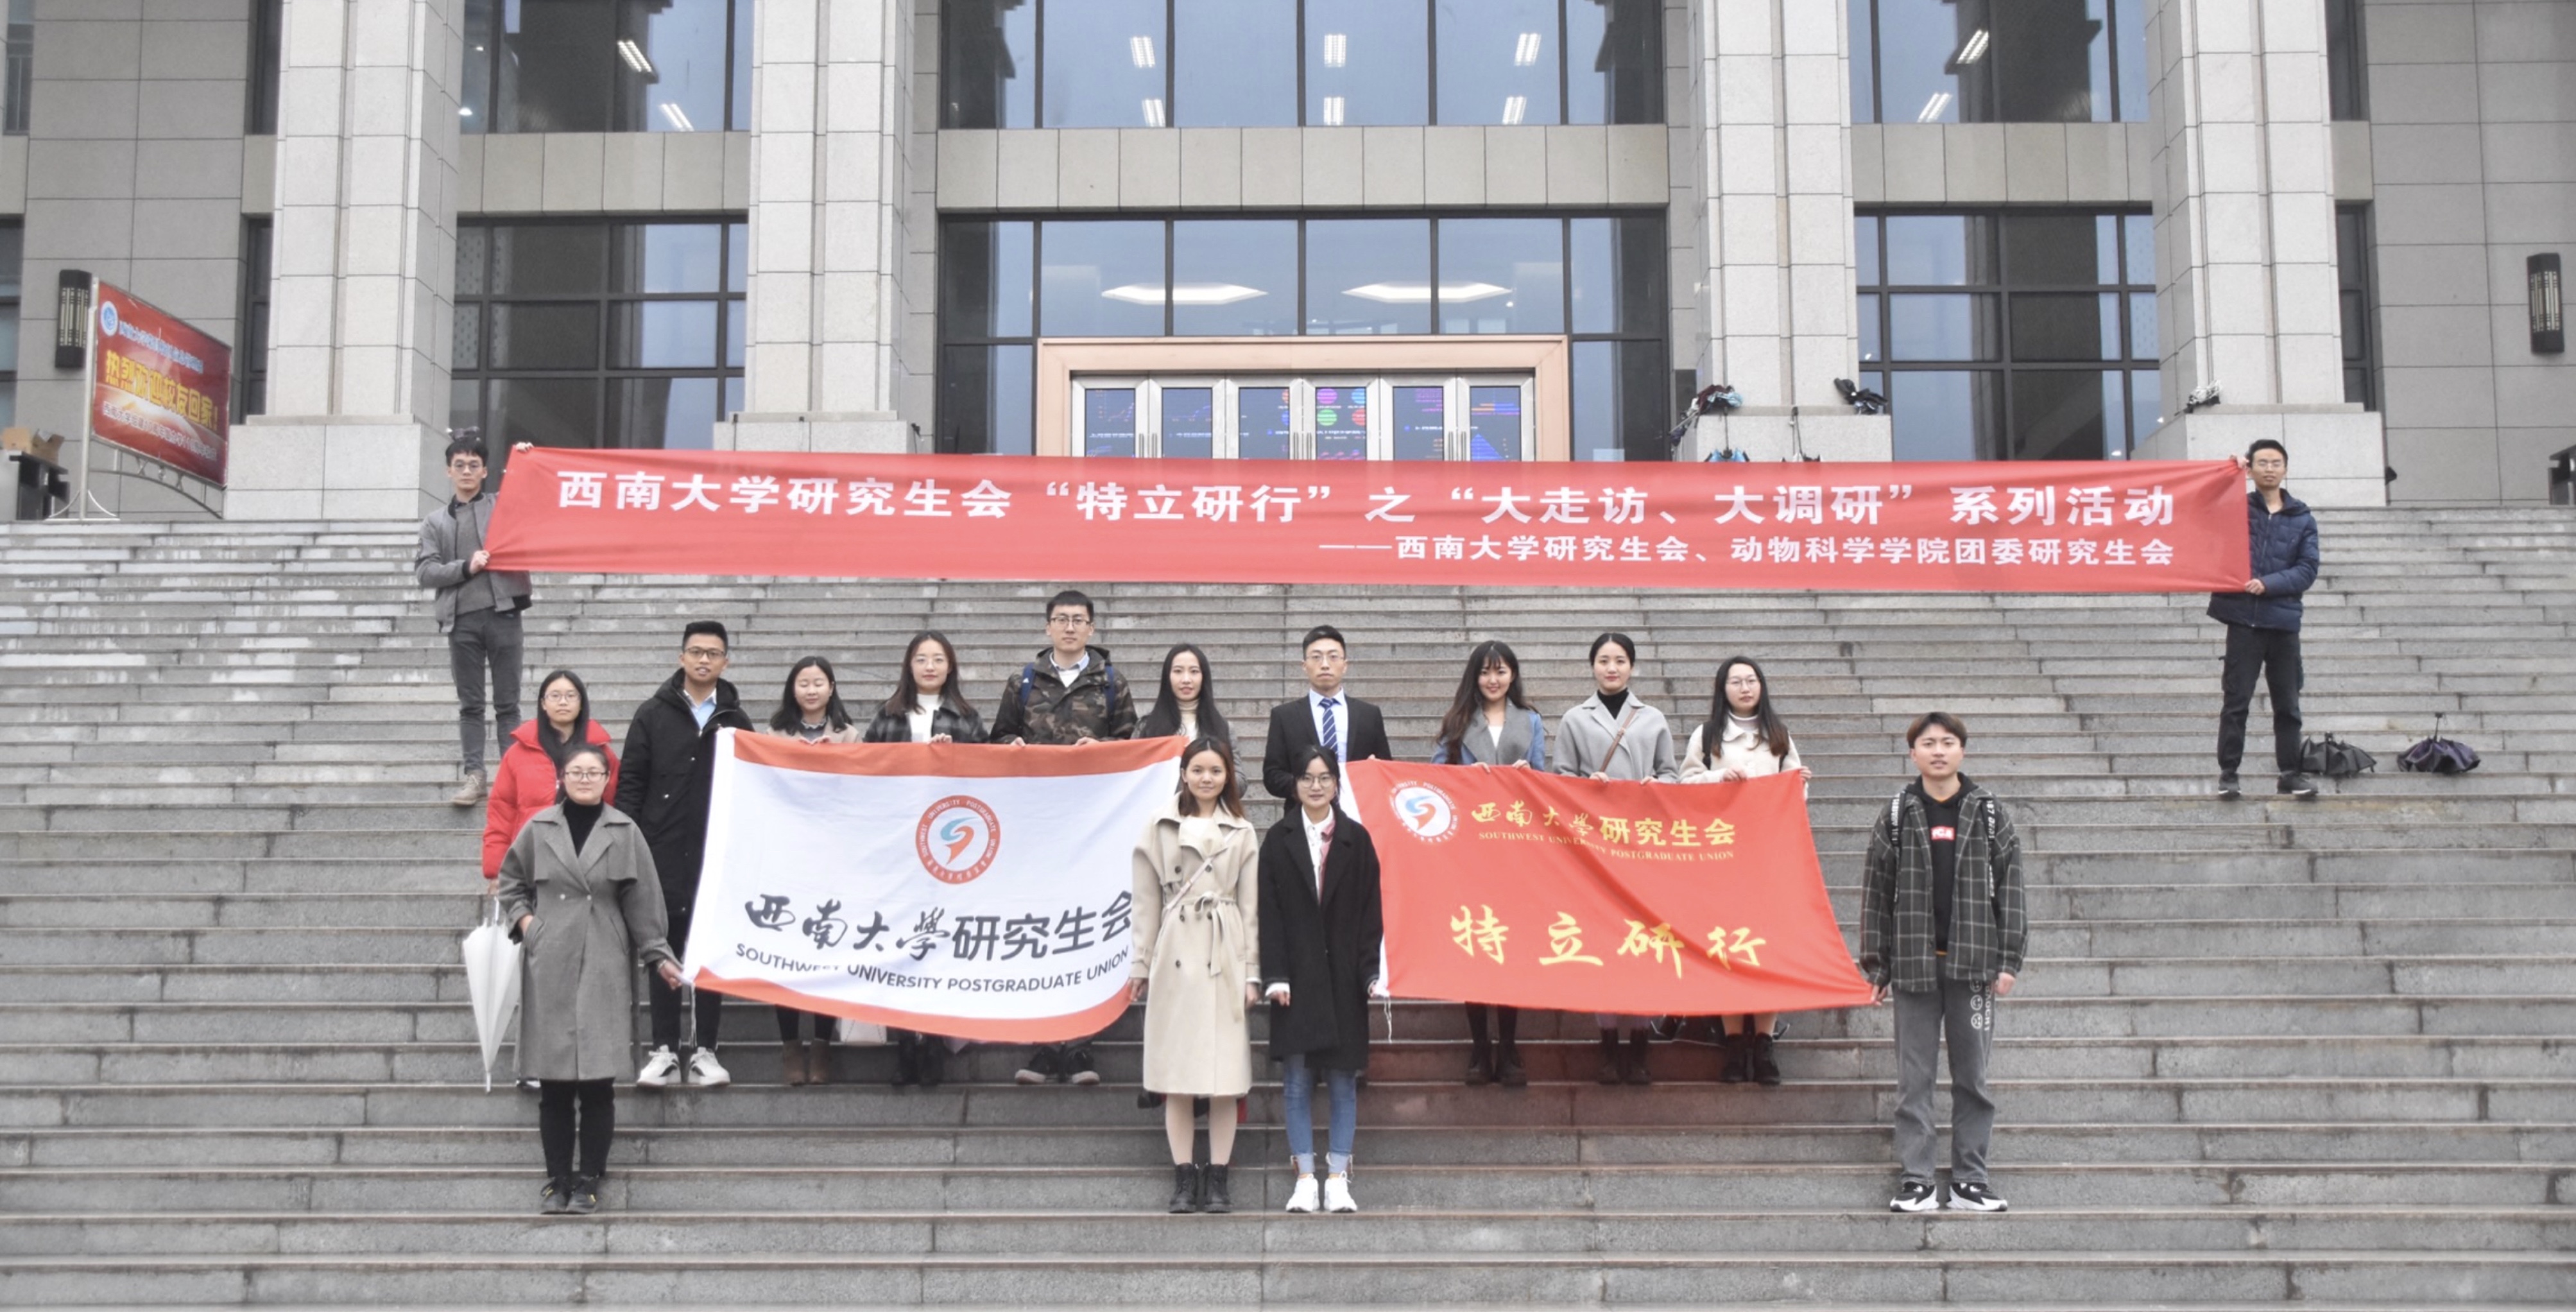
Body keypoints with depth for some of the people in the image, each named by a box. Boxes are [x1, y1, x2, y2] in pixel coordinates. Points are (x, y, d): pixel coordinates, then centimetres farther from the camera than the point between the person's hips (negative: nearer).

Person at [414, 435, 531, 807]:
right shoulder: (436, 522, 15)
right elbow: (424, 571, 6)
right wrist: (465, 567, -8)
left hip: (502, 612, -1)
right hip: (461, 619, 2)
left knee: (507, 703, 0)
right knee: (470, 704, 4)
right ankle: (472, 775, 5)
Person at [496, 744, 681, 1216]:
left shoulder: (624, 833, 3)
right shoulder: (538, 829, 5)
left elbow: (642, 901, 4)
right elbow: (510, 880, 19)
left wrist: (658, 956, 1)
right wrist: (523, 919, 4)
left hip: (603, 969, -1)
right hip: (549, 966, 1)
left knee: (598, 1083, -3)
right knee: (553, 1084, 3)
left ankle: (589, 1182, 6)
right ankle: (557, 1180, 13)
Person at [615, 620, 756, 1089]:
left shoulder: (736, 721, 7)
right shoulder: (653, 715, 4)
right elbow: (630, 782, 2)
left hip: (719, 856, 1)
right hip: (664, 855, -1)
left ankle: (705, 1051, 12)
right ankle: (664, 1050, 11)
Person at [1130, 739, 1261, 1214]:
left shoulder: (1241, 833, 11)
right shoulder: (1159, 829, 8)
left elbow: (1250, 907, 8)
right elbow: (1147, 902, 8)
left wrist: (1252, 972, 2)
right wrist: (1141, 966, 4)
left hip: (1225, 958, 1)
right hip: (1175, 955, 0)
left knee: (1226, 1071, -1)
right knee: (1176, 1072, 0)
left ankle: (1217, 1179, 5)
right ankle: (1184, 1178, 6)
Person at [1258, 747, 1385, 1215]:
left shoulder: (1356, 840, 5)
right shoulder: (1278, 840, 4)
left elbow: (1370, 911, 3)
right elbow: (1269, 911, 0)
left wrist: (1371, 972, -6)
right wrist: (1275, 976, -8)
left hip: (1342, 975, 0)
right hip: (1297, 976, 0)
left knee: (1343, 1079, 3)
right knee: (1297, 1079, 1)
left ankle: (1338, 1178, 8)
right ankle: (1305, 1178, 6)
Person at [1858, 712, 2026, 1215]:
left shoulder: (1988, 814, 5)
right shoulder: (1896, 816, 4)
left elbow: (2009, 887, 4)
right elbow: (1876, 892, 5)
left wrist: (2009, 960, -3)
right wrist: (1876, 965, 1)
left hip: (1973, 963, 0)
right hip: (1915, 963, 0)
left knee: (1972, 1075, 5)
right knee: (1914, 1076, 2)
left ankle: (1969, 1180, 13)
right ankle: (1916, 1179, 7)